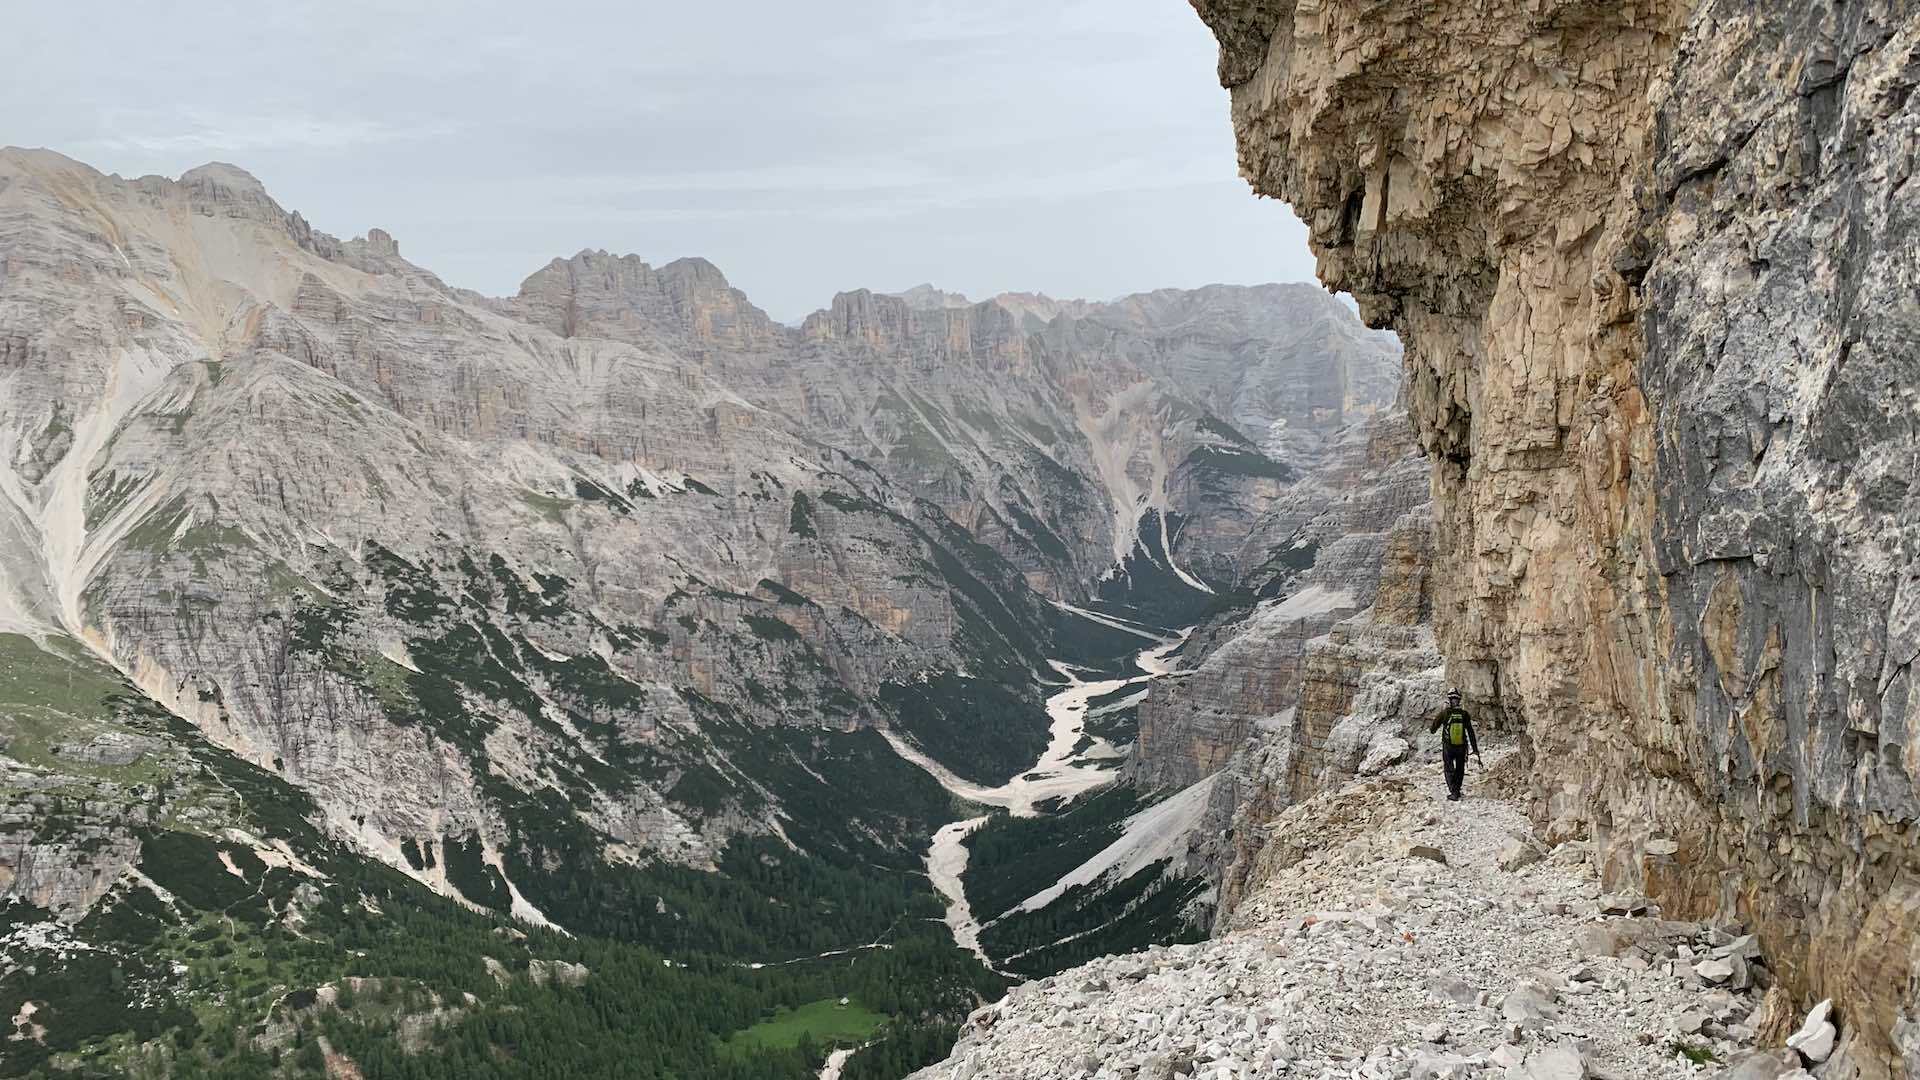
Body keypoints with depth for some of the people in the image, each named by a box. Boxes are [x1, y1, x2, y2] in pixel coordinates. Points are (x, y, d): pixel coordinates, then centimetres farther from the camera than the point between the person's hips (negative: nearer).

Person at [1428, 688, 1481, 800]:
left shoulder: (1444, 713, -11)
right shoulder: (1464, 714, -7)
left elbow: (1432, 729, -3)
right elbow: (1471, 733, -4)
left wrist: (1428, 728, 20)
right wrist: (1476, 751, 1)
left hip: (1448, 747, -2)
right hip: (1462, 747, 2)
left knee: (1449, 770, 7)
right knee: (1460, 770, 19)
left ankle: (1453, 792, -7)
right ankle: (1457, 791, 26)